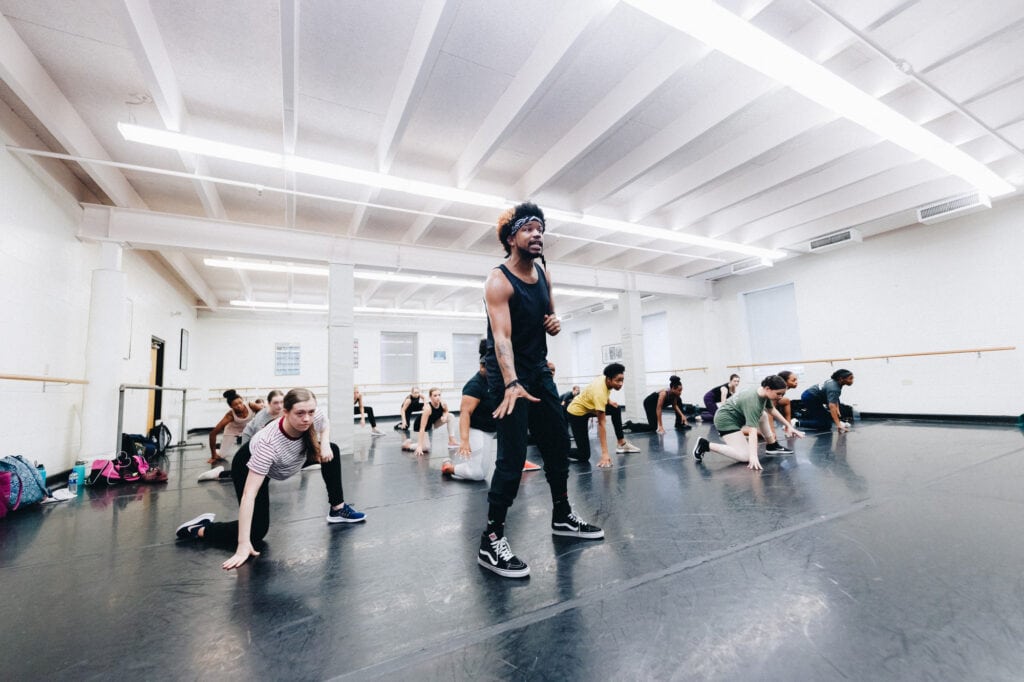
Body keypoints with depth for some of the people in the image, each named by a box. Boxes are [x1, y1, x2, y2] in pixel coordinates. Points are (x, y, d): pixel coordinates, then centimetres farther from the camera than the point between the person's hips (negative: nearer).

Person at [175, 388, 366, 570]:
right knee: (257, 531, -13)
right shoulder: (269, 443, -43)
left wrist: (324, 443, -21)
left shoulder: (316, 418, -31)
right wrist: (243, 545, -43)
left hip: (284, 462, 6)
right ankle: (199, 529, 9)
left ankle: (338, 509, 9)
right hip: (249, 466, -6)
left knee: (331, 451, -1)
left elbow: (325, 424, -1)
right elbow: (249, 495, -42)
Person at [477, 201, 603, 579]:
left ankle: (562, 516, 33)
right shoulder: (498, 281, -18)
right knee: (513, 456, -12)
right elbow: (501, 337, -32)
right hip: (508, 373, -8)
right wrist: (511, 384, -46)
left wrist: (556, 321, -4)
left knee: (558, 443, 14)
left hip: (539, 368, 8)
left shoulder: (543, 273, 6)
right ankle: (491, 541, 2)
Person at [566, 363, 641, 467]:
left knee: (616, 409, 2)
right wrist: (604, 454, -35)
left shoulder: (605, 379, -12)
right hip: (576, 413, -9)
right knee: (584, 456, -11)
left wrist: (609, 401, -1)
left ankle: (622, 444, 10)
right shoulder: (599, 392, -35)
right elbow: (601, 424, -34)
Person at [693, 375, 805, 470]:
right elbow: (752, 431, -37)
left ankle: (773, 446, 27)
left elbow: (772, 410, 17)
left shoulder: (764, 393, -4)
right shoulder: (753, 401, -30)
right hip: (726, 420, -10)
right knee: (745, 456, -16)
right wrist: (753, 456, -42)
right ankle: (705, 445, -13)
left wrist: (789, 426, 18)